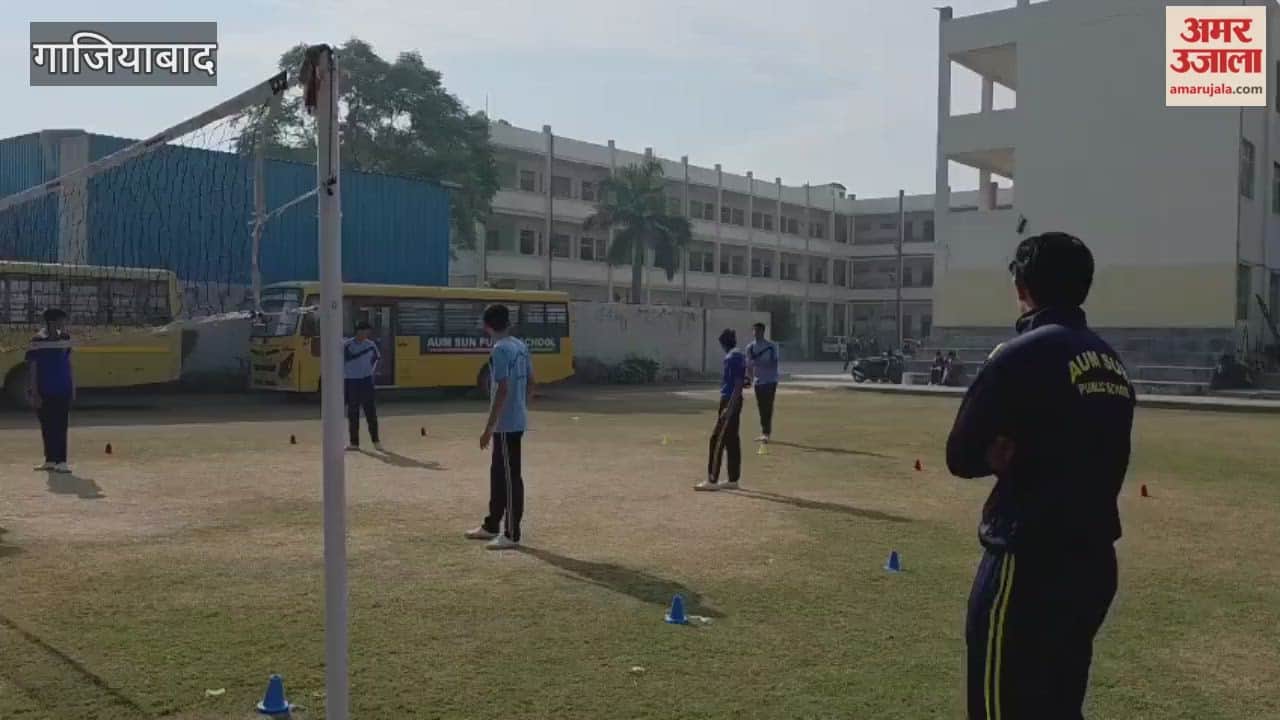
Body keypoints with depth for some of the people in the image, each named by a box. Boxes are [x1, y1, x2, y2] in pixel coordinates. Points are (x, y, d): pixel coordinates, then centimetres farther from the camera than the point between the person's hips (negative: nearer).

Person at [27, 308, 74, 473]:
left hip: (64, 390, 3)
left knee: (61, 426, -1)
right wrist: (34, 393, -10)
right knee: (47, 427, 6)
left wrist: (73, 387, 13)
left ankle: (61, 461, -3)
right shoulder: (38, 341, -8)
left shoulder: (65, 338, 6)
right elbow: (32, 368, -7)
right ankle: (50, 460, 15)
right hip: (45, 391, -3)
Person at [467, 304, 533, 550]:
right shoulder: (520, 346, 11)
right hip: (517, 422, 9)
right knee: (498, 474, 19)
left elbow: (503, 390, -22)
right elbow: (531, 384, 15)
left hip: (506, 425, -9)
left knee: (510, 478, -3)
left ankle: (512, 535, 4)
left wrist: (488, 428, -18)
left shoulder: (499, 349, -16)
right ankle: (491, 525, 30)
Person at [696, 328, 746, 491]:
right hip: (732, 402, 10)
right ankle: (733, 480, 16)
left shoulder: (733, 357, -16)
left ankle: (712, 481, -6)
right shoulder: (738, 356, 14)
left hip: (730, 401, -10)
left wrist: (729, 408, -24)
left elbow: (738, 384, -21)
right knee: (732, 440, 12)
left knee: (717, 440, -8)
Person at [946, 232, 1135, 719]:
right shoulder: (1112, 363, 9)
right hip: (1094, 560, 8)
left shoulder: (1021, 355, -13)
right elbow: (1086, 454, 12)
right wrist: (1023, 454, 2)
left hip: (1030, 564, -7)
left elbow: (961, 457, -9)